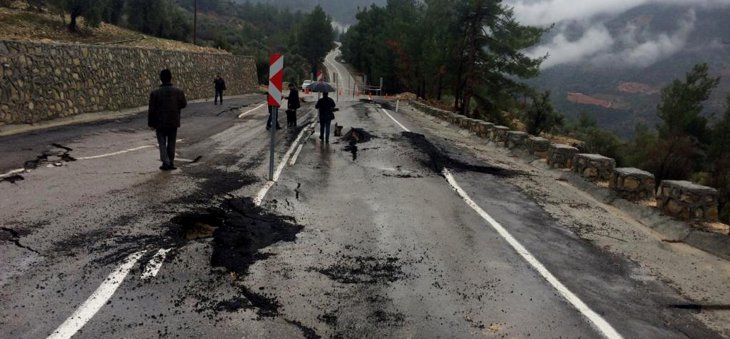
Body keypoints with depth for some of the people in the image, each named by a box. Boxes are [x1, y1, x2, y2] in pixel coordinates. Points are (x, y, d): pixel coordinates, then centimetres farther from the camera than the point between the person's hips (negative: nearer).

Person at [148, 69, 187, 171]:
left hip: (160, 123, -2)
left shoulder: (155, 93, -10)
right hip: (174, 122, 2)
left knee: (162, 143, 7)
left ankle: (166, 162, -4)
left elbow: (152, 110, -6)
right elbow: (184, 104, 7)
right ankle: (171, 163, 16)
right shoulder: (178, 91, -7)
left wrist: (151, 123, 3)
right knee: (171, 143, 12)